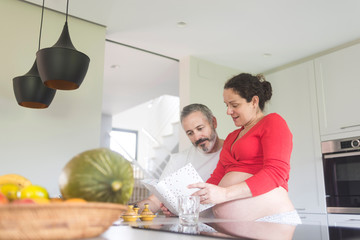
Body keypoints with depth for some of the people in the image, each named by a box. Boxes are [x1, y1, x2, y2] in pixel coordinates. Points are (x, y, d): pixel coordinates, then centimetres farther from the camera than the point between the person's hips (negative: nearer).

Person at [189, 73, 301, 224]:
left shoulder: (273, 122, 2)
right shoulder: (231, 137, 23)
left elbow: (276, 173, -13)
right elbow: (217, 177, 16)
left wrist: (225, 194, -22)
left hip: (270, 219, -6)